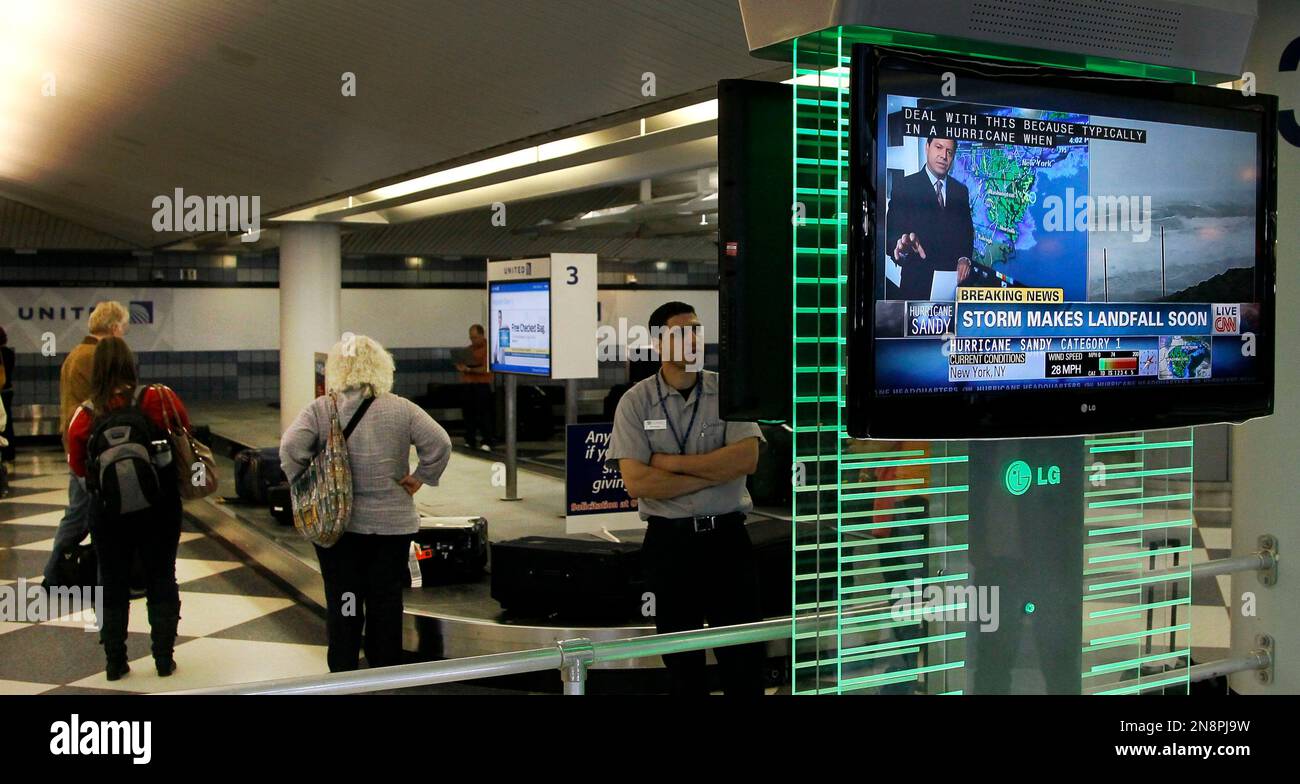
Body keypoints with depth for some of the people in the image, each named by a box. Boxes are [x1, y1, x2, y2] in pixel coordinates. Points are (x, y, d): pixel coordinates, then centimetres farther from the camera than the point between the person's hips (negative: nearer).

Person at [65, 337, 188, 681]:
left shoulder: (84, 416, -7)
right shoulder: (160, 399, -12)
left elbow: (78, 470, -3)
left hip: (108, 511, 1)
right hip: (159, 509, -1)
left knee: (114, 586, 13)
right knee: (161, 582, 12)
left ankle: (115, 662, 17)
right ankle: (164, 659, 14)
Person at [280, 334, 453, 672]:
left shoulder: (319, 409, -4)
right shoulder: (401, 409, -3)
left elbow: (290, 448, -15)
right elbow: (440, 444, -8)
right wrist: (419, 478, 1)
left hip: (335, 522, 0)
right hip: (392, 522, 0)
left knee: (342, 600, 8)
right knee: (386, 599, 10)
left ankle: (343, 673, 14)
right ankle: (384, 670, 18)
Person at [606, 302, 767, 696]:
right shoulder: (635, 402, -2)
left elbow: (746, 459, -13)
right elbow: (636, 482, -12)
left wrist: (672, 462, -13)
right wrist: (715, 472, -11)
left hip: (727, 535, 1)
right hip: (669, 541, 0)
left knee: (744, 655, 5)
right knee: (681, 661, 12)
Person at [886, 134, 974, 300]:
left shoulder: (961, 190, 12)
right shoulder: (904, 187, -4)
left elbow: (968, 231, 16)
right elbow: (892, 232, -11)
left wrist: (965, 259, -3)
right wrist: (903, 247, -33)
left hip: (954, 279, 4)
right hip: (918, 282, -4)